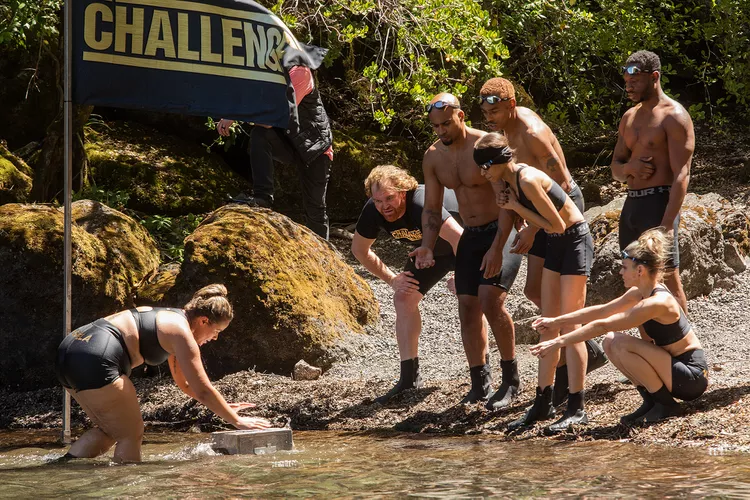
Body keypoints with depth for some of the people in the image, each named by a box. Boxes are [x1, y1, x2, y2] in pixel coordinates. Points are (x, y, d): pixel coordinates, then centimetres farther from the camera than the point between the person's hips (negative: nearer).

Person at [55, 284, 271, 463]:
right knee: (131, 435, 3)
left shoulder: (170, 319, 25)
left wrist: (223, 407, 31)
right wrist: (237, 421, 4)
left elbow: (185, 384, 34)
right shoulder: (181, 333, -4)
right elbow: (203, 390, -5)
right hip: (93, 362, -10)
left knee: (110, 430, 22)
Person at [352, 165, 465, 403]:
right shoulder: (373, 212, -21)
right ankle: (409, 378, -3)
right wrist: (392, 279, -5)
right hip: (431, 250, 6)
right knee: (404, 298, -5)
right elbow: (359, 249, -2)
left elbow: (460, 238, -47)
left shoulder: (423, 205, -42)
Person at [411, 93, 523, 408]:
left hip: (503, 231, -7)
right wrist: (427, 246, -8)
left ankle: (511, 379, -10)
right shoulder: (433, 157, 2)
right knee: (468, 307, 2)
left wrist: (497, 248, -28)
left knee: (491, 299, -23)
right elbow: (432, 208, 9)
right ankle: (480, 384, 14)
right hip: (470, 236, 7)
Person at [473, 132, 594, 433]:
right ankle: (543, 403, 13)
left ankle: (576, 408, -7)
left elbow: (558, 225, -21)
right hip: (555, 243, 9)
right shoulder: (506, 180, 0)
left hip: (575, 239, -9)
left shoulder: (528, 180, -26)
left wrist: (517, 206, -17)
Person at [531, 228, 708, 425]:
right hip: (676, 367, 9)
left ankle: (666, 405, -8)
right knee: (611, 342, 2)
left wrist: (560, 341, -20)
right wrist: (557, 321, 12)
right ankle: (651, 402, 7)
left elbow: (602, 325, -24)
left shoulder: (657, 303, -24)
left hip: (692, 376, -9)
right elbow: (601, 311, 12)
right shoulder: (640, 292, 2)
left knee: (621, 344, -21)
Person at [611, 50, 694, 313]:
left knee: (668, 279, -7)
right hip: (631, 203, 8)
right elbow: (615, 167, 19)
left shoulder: (674, 116, -10)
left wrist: (667, 224, -24)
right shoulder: (629, 117, 15)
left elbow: (681, 175, -16)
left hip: (658, 204, -8)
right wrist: (629, 167, -8)